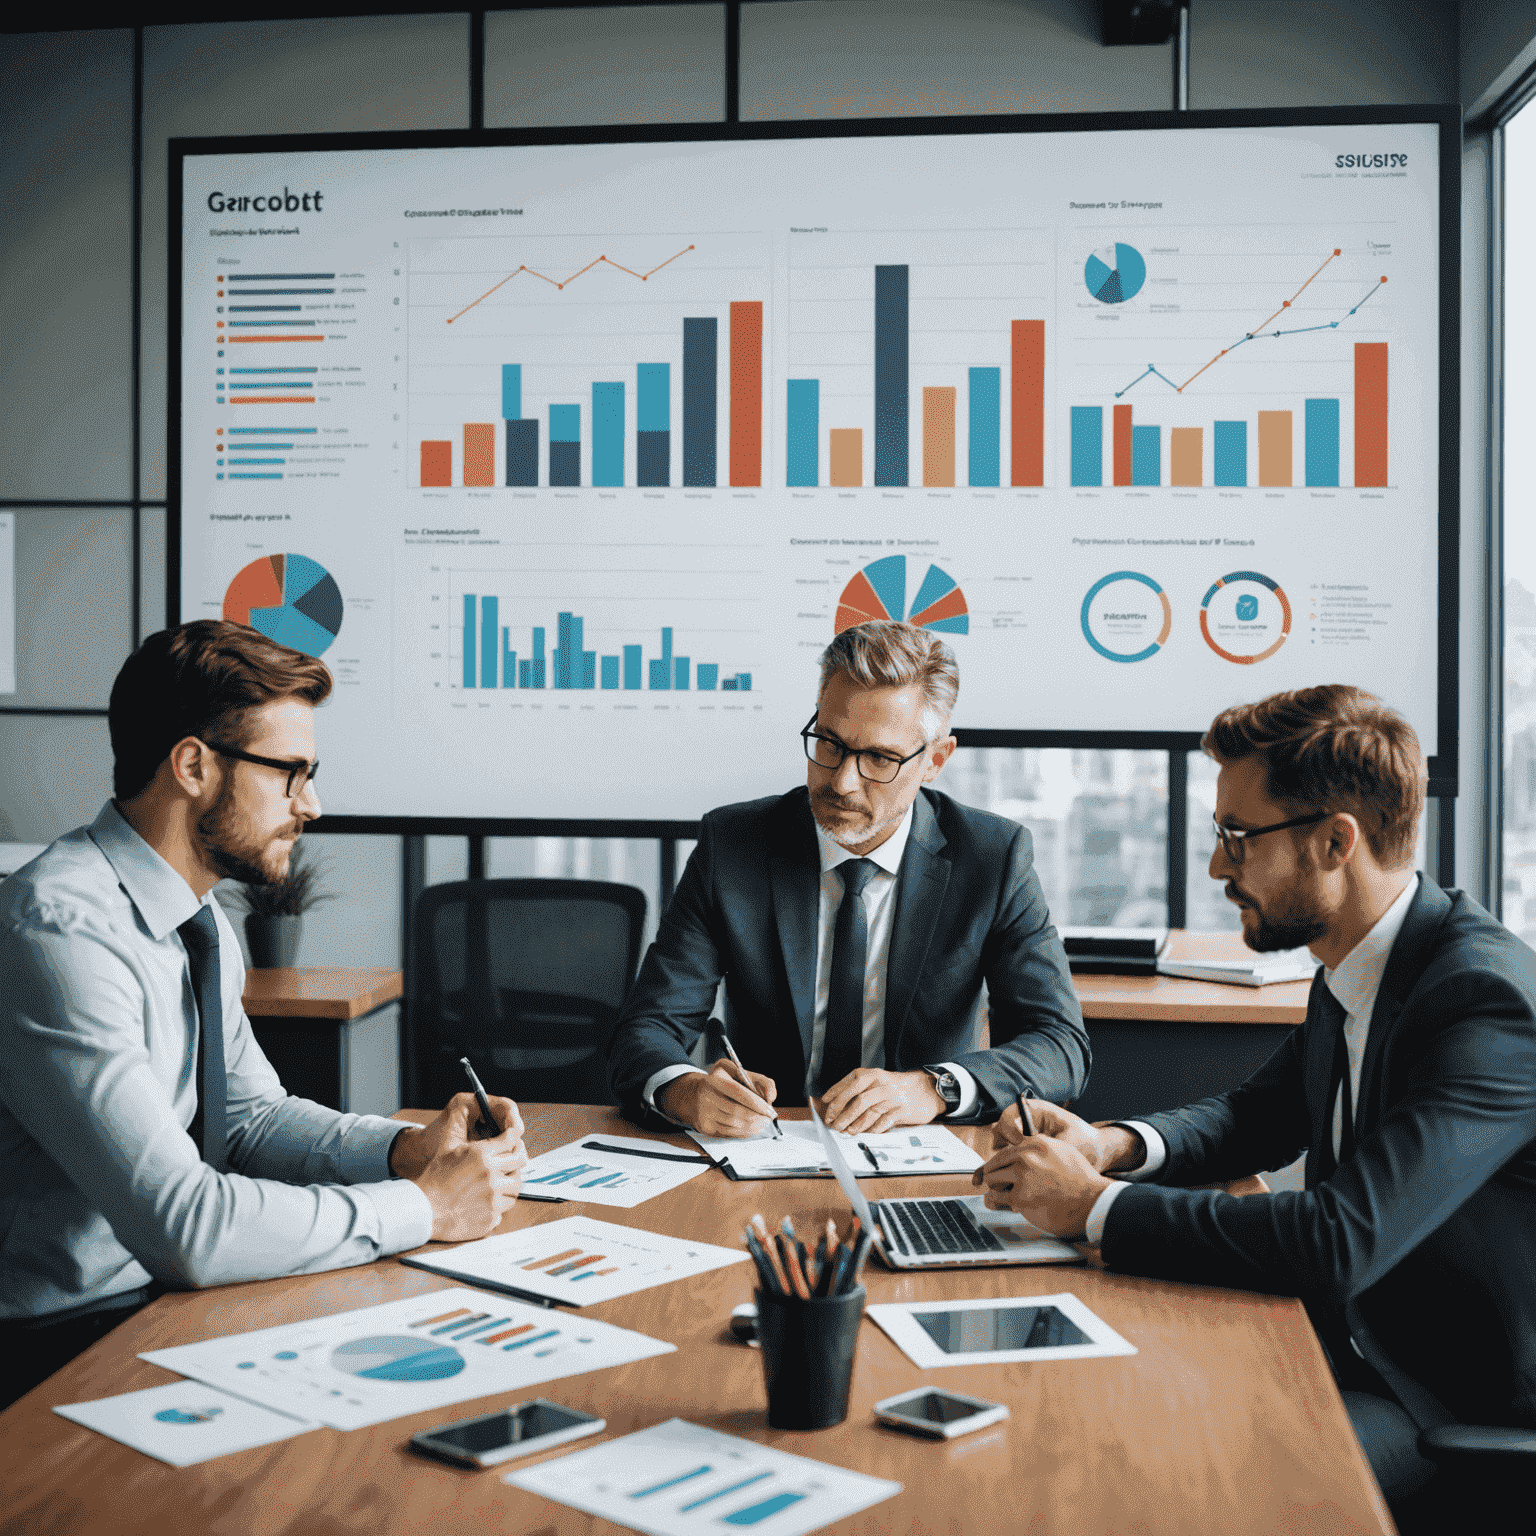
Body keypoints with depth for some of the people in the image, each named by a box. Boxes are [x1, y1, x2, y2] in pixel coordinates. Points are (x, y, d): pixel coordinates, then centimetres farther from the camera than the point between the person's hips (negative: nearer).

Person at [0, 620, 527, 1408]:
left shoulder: (201, 922, 7)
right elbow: (180, 1226, -29)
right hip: (64, 1344, -8)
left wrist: (406, 1149, -3)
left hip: (172, 1294, 9)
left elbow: (249, 1115, 15)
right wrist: (422, 1206, -19)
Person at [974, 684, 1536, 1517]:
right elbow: (1259, 1114, 20)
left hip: (1463, 1404, -8)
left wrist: (1096, 1205, -23)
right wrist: (1118, 1145, -2)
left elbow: (1340, 1239, -33)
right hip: (1349, 1339, 8)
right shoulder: (1350, 977, 4)